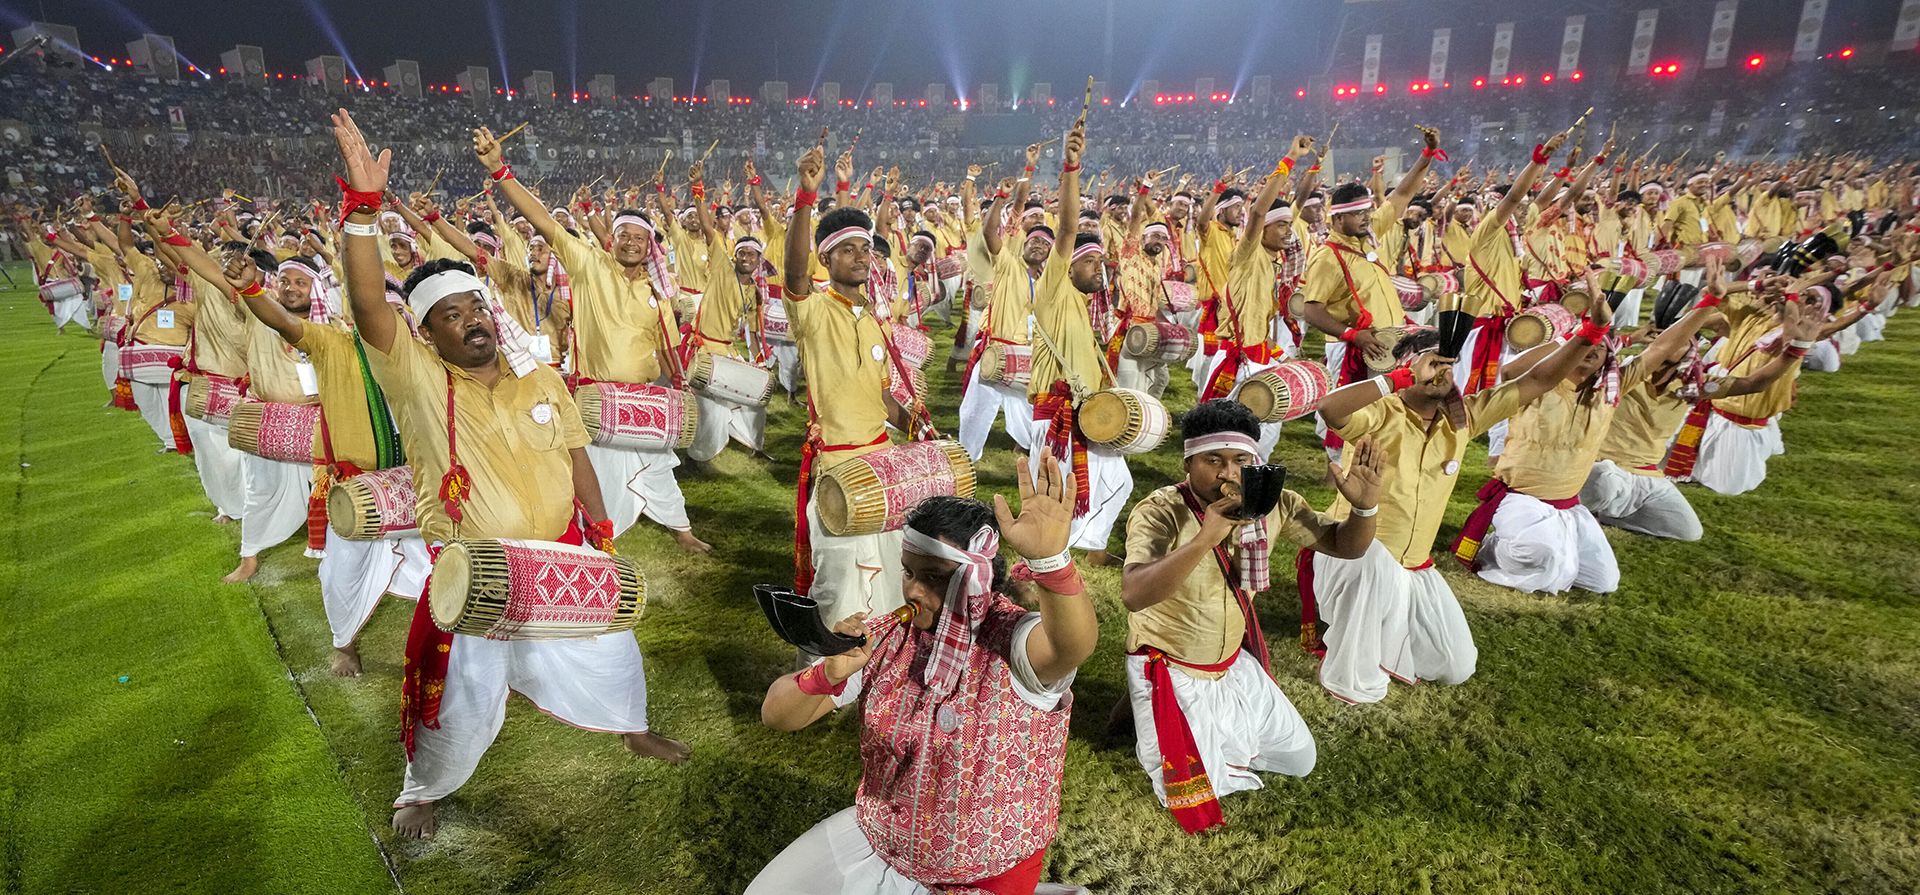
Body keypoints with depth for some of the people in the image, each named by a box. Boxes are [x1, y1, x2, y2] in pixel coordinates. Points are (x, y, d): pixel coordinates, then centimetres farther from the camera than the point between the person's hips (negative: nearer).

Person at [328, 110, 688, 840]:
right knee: (461, 703, 11)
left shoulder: (541, 380, -2)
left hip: (563, 558, 3)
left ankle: (632, 727, 49)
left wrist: (601, 534, 5)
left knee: (609, 649, 19)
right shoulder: (418, 381, -13)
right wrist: (362, 205, -36)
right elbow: (368, 307, -28)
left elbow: (575, 454, 5)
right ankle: (421, 789, 42)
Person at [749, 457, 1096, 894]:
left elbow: (1075, 643, -47)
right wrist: (826, 674, -31)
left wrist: (1049, 558, -65)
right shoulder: (885, 639, -8)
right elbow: (776, 715, -10)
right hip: (876, 840, 4)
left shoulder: (1013, 642, -23)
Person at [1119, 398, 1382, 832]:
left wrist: (1364, 506, -25)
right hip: (1170, 670, -5)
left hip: (1234, 662, 6)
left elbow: (1345, 546, -4)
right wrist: (1203, 540, -55)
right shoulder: (1159, 513, -30)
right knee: (1195, 794, -2)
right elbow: (1133, 596, -46)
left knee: (1299, 759, 16)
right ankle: (1152, 721, 23)